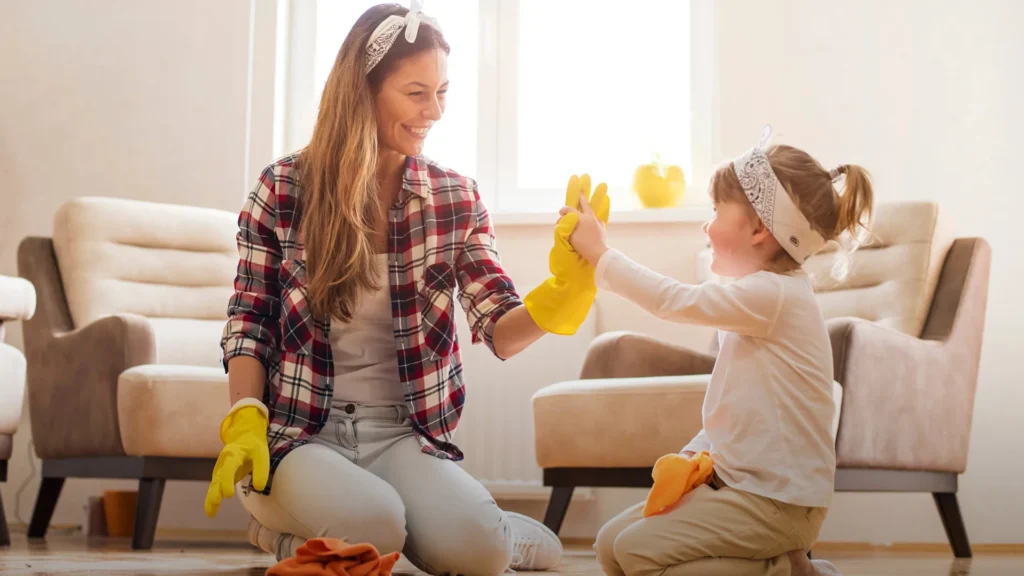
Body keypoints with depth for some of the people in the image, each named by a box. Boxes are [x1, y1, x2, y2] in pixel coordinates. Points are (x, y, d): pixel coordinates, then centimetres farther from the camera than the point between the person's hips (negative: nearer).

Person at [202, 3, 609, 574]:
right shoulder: (284, 187, -3)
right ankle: (282, 518, 4)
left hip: (403, 432, 1)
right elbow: (249, 323, 3)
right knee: (374, 526, -32)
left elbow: (501, 331, -4)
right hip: (298, 431, -1)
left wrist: (563, 292, -25)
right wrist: (246, 424, -13)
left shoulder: (457, 198, 2)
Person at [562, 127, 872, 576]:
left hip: (778, 500, -10)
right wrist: (694, 454, 3)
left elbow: (671, 300, -21)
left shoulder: (772, 296, -18)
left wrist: (599, 253, -12)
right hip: (743, 482, 10)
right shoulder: (764, 298, 13)